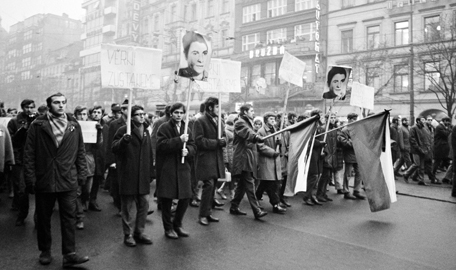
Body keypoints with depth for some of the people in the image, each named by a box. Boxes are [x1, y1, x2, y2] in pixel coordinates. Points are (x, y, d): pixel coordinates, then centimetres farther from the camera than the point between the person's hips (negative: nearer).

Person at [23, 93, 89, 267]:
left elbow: (80, 152, 8)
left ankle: (69, 254, 6)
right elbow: (29, 153, -1)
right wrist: (30, 178, -5)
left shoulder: (74, 125, 5)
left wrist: (81, 174, 4)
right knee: (43, 218, 13)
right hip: (43, 180, 0)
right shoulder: (37, 125, -1)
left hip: (68, 181, 1)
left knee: (69, 218, 1)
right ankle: (45, 251, 29)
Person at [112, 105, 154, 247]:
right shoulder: (124, 130, -5)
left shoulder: (146, 131, 14)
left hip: (143, 175, 6)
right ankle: (128, 234, 17)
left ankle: (139, 232, 23)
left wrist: (151, 171, 16)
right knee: (128, 206, 3)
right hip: (128, 175, -5)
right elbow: (114, 148, -10)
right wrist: (123, 140, -29)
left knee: (144, 204, 8)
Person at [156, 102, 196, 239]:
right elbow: (161, 145, -17)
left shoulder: (186, 129, 13)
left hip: (183, 168, 5)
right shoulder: (164, 128, -3)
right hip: (167, 168, -5)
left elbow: (193, 147, 10)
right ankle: (168, 228, 21)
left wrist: (187, 150, -12)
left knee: (185, 198, 6)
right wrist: (179, 140, -22)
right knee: (167, 199, 3)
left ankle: (177, 224, 28)